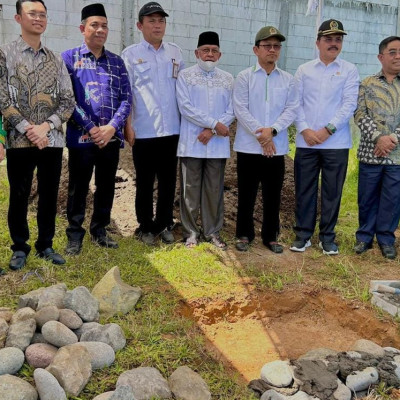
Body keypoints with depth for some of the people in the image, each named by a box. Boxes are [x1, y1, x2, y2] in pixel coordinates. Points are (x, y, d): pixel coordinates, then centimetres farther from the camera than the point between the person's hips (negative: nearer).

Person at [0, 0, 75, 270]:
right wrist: (27, 129, -14)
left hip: (52, 140, 3)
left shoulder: (56, 60, 11)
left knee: (49, 195, 9)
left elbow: (69, 101, 6)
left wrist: (46, 126, -8)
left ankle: (46, 245, 23)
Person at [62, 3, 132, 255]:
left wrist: (112, 127, -9)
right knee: (78, 188, 4)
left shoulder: (117, 62, 11)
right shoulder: (69, 58, 1)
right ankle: (75, 234, 18)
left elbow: (126, 98, 5)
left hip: (111, 137, 3)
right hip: (81, 137, -3)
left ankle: (100, 231, 26)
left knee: (107, 187, 11)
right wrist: (91, 129, -13)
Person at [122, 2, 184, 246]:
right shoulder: (131, 54, 0)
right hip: (144, 131, -3)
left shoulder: (176, 53, 11)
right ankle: (146, 227, 22)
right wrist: (127, 124, -8)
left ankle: (164, 225, 26)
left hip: (172, 130, 3)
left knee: (168, 181, 10)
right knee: (145, 183, 8)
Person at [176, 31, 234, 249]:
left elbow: (231, 111, 4)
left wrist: (212, 131, -11)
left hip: (218, 144, 2)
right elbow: (185, 108, -9)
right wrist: (215, 124, -13)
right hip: (191, 143, -2)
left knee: (214, 190, 9)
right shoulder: (185, 76, 1)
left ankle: (213, 231, 20)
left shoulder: (227, 79, 10)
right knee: (191, 190, 4)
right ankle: (191, 231, 16)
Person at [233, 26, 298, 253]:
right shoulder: (245, 77, 2)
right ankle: (244, 234, 21)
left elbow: (291, 110, 0)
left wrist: (272, 130, -16)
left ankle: (271, 236, 21)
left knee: (273, 194, 8)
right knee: (247, 193, 6)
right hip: (249, 147, -2)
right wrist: (260, 135, -16)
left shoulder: (288, 80, 9)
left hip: (277, 147, 2)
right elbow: (241, 109, -7)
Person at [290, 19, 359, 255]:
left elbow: (350, 104, -4)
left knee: (332, 192, 5)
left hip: (336, 143, -1)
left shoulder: (349, 70, 4)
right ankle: (303, 234, 18)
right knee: (304, 190, 6)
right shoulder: (304, 70, 8)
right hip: (306, 142, 1)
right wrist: (304, 130, -11)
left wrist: (327, 130, -12)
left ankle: (327, 237, 17)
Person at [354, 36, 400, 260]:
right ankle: (365, 236, 22)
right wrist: (378, 138, -15)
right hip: (370, 152, 0)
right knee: (367, 198, 7)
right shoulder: (367, 84, 6)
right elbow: (360, 115, -3)